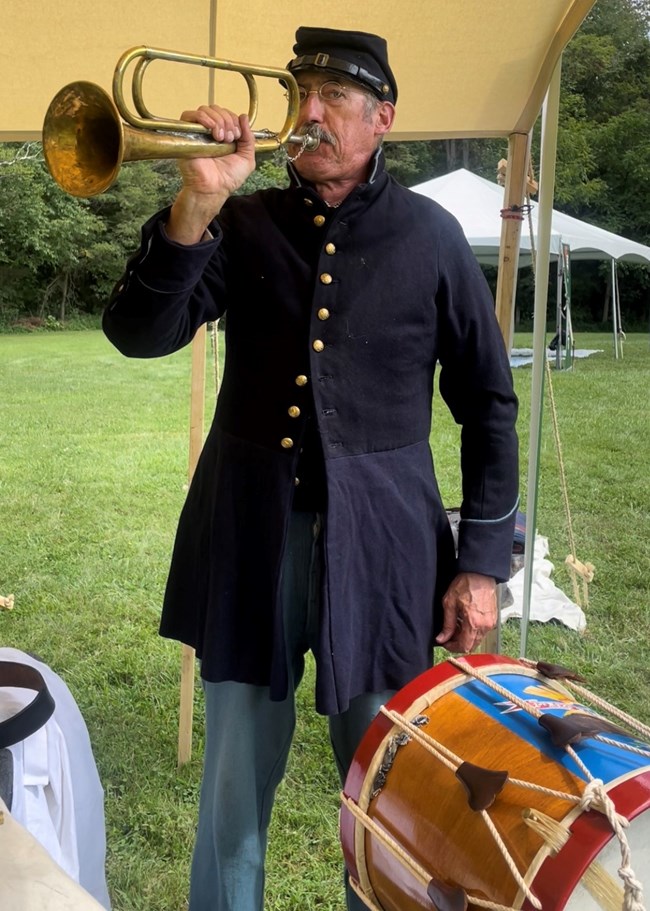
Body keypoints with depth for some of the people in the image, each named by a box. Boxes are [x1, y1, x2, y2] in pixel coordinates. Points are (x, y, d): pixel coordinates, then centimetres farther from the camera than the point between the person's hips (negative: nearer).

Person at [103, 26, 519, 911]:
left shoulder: (430, 237, 2)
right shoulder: (245, 224, 6)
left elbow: (488, 404, 3)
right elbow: (139, 334, -6)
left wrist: (483, 560, -1)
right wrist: (195, 206, -19)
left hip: (379, 541, -1)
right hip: (250, 536, 2)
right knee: (234, 791, 13)